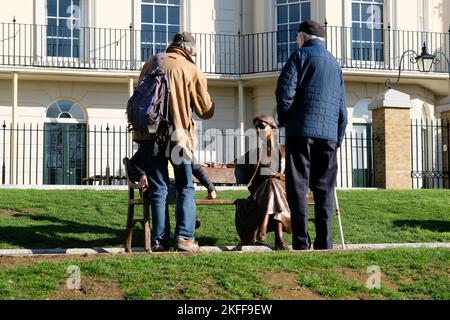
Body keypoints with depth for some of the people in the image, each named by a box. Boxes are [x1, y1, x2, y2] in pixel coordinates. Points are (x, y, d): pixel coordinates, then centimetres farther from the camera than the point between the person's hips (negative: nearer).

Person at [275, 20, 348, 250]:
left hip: (302, 130, -5)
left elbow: (285, 91, -7)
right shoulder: (334, 64, 21)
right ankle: (324, 243, 4)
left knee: (298, 188, -3)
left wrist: (284, 120, 7)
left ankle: (301, 243, -8)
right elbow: (342, 106, 20)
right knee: (324, 190, 7)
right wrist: (338, 139, 23)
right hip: (328, 134, 5)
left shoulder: (301, 55, 3)